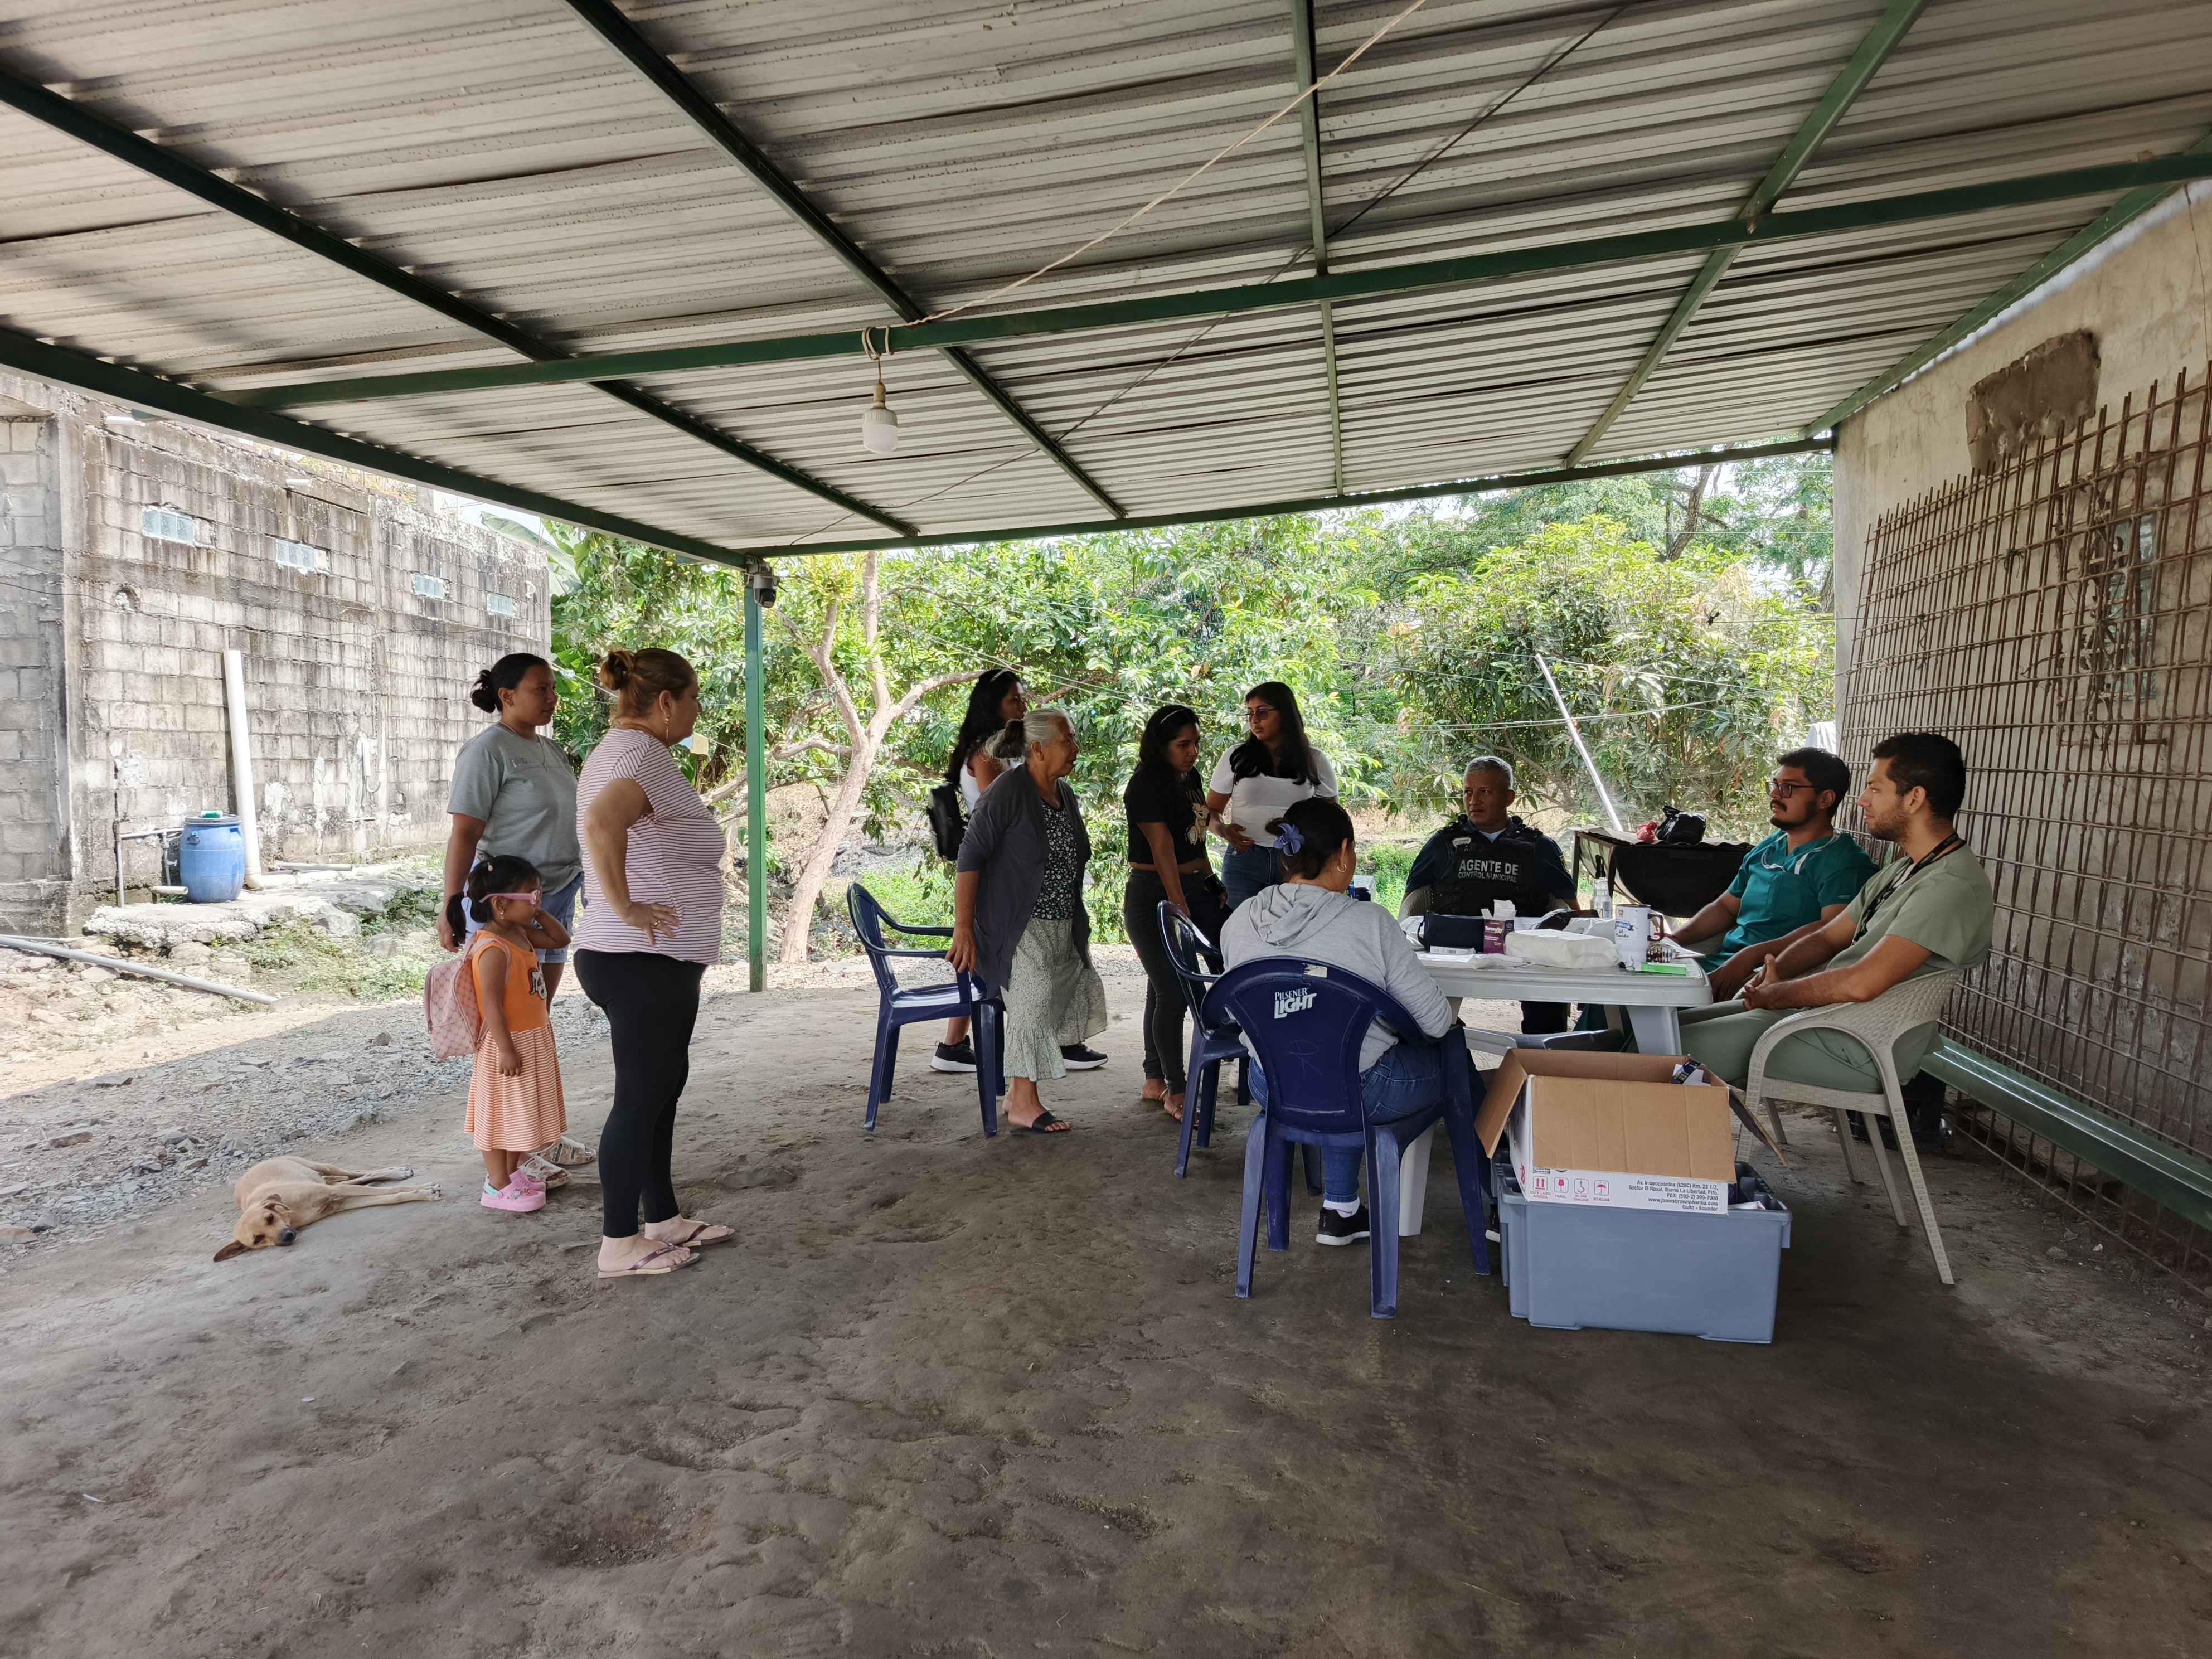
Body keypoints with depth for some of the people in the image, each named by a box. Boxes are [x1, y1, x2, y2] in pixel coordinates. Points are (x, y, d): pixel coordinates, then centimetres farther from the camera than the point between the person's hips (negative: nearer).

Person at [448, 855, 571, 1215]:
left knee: (522, 1112, 20)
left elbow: (560, 939, 18)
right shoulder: (493, 949, -24)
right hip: (509, 1044, -10)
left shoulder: (521, 934, 5)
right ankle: (498, 1186, 12)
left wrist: (538, 913, 3)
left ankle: (514, 1171, 33)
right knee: (501, 1114, 2)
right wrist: (506, 1049, -25)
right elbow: (491, 1004, -25)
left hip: (534, 1040, 10)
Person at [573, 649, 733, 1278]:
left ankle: (663, 1219, 29)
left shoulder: (618, 750, 16)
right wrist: (624, 907, -29)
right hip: (644, 960, -11)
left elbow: (605, 824, 32)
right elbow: (602, 822, -38)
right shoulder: (644, 755, -18)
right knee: (641, 1096, -1)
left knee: (663, 1085, 17)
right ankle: (619, 1244, 11)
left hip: (652, 961, 11)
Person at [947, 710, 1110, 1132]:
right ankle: (1023, 1104, 3)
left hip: (1062, 926, 8)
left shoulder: (1065, 794, 9)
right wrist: (963, 928, -24)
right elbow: (970, 856, -19)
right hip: (1021, 926, -8)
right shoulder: (1008, 792, -16)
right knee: (1032, 1002, -8)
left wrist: (1079, 922, 19)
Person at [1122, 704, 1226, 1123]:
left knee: (1162, 987, 12)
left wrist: (1212, 886, 17)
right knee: (1172, 992, -6)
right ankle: (1175, 1092, 4)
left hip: (1193, 889, 8)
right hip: (1154, 896, -8)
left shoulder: (1189, 777, 10)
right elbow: (1163, 852, -21)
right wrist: (1181, 912, -24)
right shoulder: (1146, 786, -16)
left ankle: (1154, 1080, 21)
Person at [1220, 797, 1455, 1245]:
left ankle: (1341, 1211, 38)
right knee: (1452, 1056, 23)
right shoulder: (1369, 923, -21)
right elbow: (1436, 1020, -15)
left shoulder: (1237, 923, -6)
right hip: (1358, 1095, -4)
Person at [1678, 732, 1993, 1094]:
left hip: (1863, 1050, -10)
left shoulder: (1952, 885, -19)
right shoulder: (1902, 869, 15)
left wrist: (1775, 995, -13)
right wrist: (1773, 974, -4)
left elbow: (1861, 984, -29)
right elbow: (1827, 938, 18)